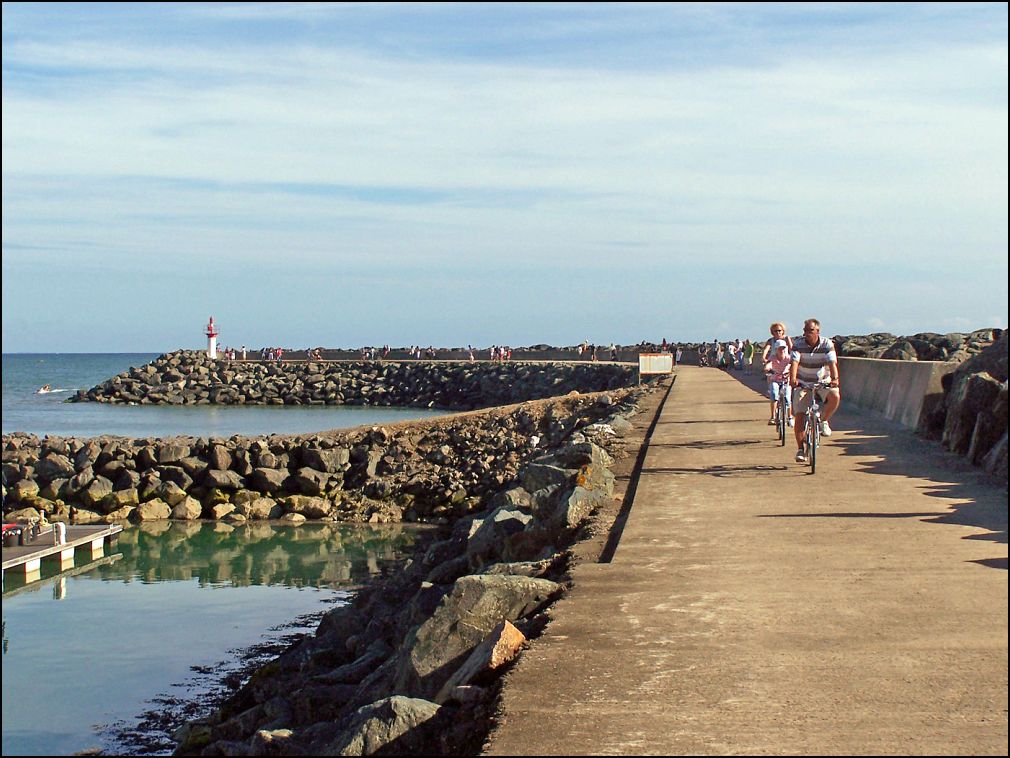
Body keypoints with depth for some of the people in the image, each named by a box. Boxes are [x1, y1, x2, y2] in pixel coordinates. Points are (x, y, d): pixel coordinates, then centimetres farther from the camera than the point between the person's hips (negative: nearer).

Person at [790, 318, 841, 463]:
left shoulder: (827, 344, -12)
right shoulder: (798, 344, -12)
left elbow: (832, 363, -24)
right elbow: (794, 362, -25)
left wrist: (835, 378, -43)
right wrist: (793, 378, -44)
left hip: (823, 381, 0)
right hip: (803, 382, 0)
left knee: (835, 396, -31)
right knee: (799, 415, -11)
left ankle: (824, 420, -3)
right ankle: (800, 449, 0)